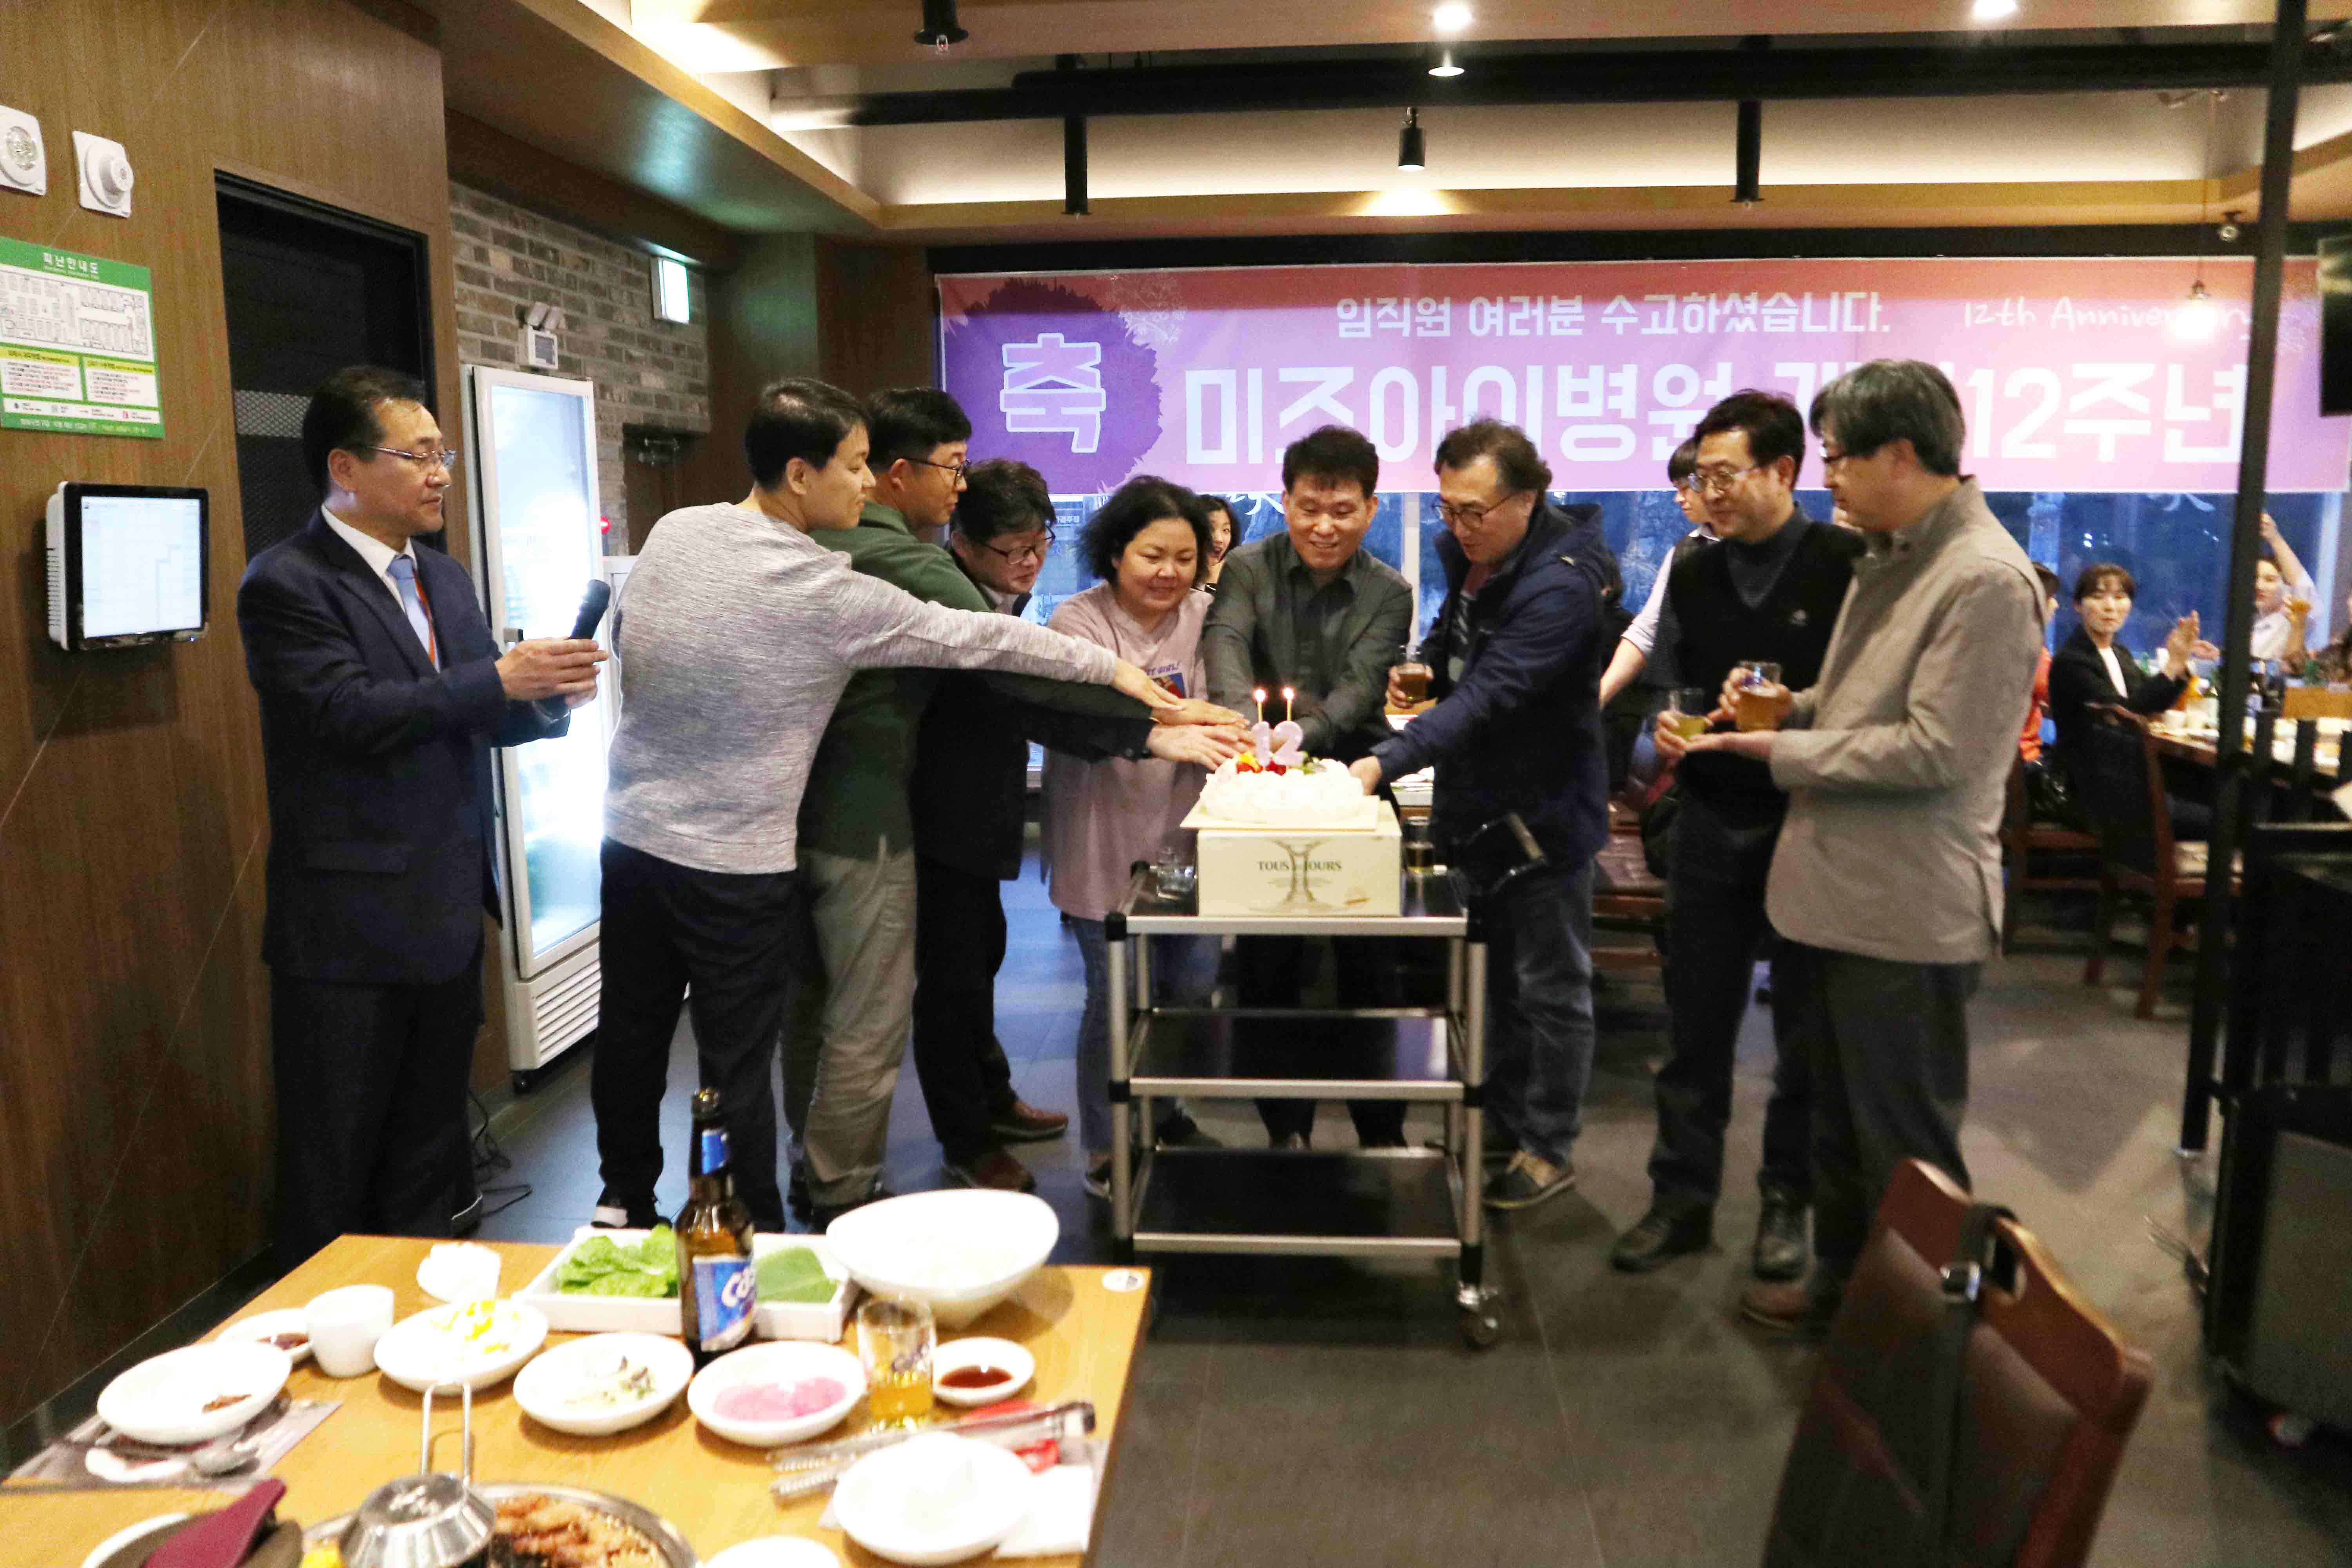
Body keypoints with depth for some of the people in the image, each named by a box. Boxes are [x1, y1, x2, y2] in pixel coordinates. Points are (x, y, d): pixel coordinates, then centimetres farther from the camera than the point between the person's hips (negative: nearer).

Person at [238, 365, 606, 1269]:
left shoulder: (444, 578, 12)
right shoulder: (286, 585, -12)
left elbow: (485, 722, 13)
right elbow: (352, 715, -23)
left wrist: (549, 696, -7)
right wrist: (501, 678, -23)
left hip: (447, 917, 7)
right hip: (348, 930, -7)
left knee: (429, 1159, 19)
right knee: (333, 1177, 7)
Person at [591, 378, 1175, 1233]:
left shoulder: (673, 530, -1)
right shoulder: (826, 591, -19)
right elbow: (976, 638, -13)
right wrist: (1112, 667, -4)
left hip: (633, 833, 6)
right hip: (736, 865, -6)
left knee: (631, 1032, 19)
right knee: (736, 1068, 6)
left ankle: (624, 1203, 36)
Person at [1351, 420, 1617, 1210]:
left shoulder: (1561, 587, -25)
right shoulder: (1468, 554, 1)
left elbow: (1489, 695, -35)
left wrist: (1385, 761, -44)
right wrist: (1425, 668, -2)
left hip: (1543, 815, -8)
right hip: (1473, 806, 8)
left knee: (1549, 988, 7)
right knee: (1492, 976, 19)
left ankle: (1548, 1149, 23)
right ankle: (1501, 1127, 35)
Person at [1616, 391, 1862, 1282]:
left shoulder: (1847, 566, -8)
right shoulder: (1693, 578, 9)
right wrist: (1669, 731, -1)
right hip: (1712, 826, 4)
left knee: (1805, 1031, 10)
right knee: (1694, 1027, 9)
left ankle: (1787, 1200, 26)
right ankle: (1682, 1199, 21)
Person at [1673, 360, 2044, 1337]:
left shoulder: (1986, 578, -18)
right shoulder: (1890, 559, 12)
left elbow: (1935, 748, -23)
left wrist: (1781, 750, -16)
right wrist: (1795, 708, 3)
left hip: (1906, 915, -9)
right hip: (1836, 892, 10)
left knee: (1907, 1147, 6)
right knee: (1838, 1123, 22)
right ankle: (1843, 1287, 39)